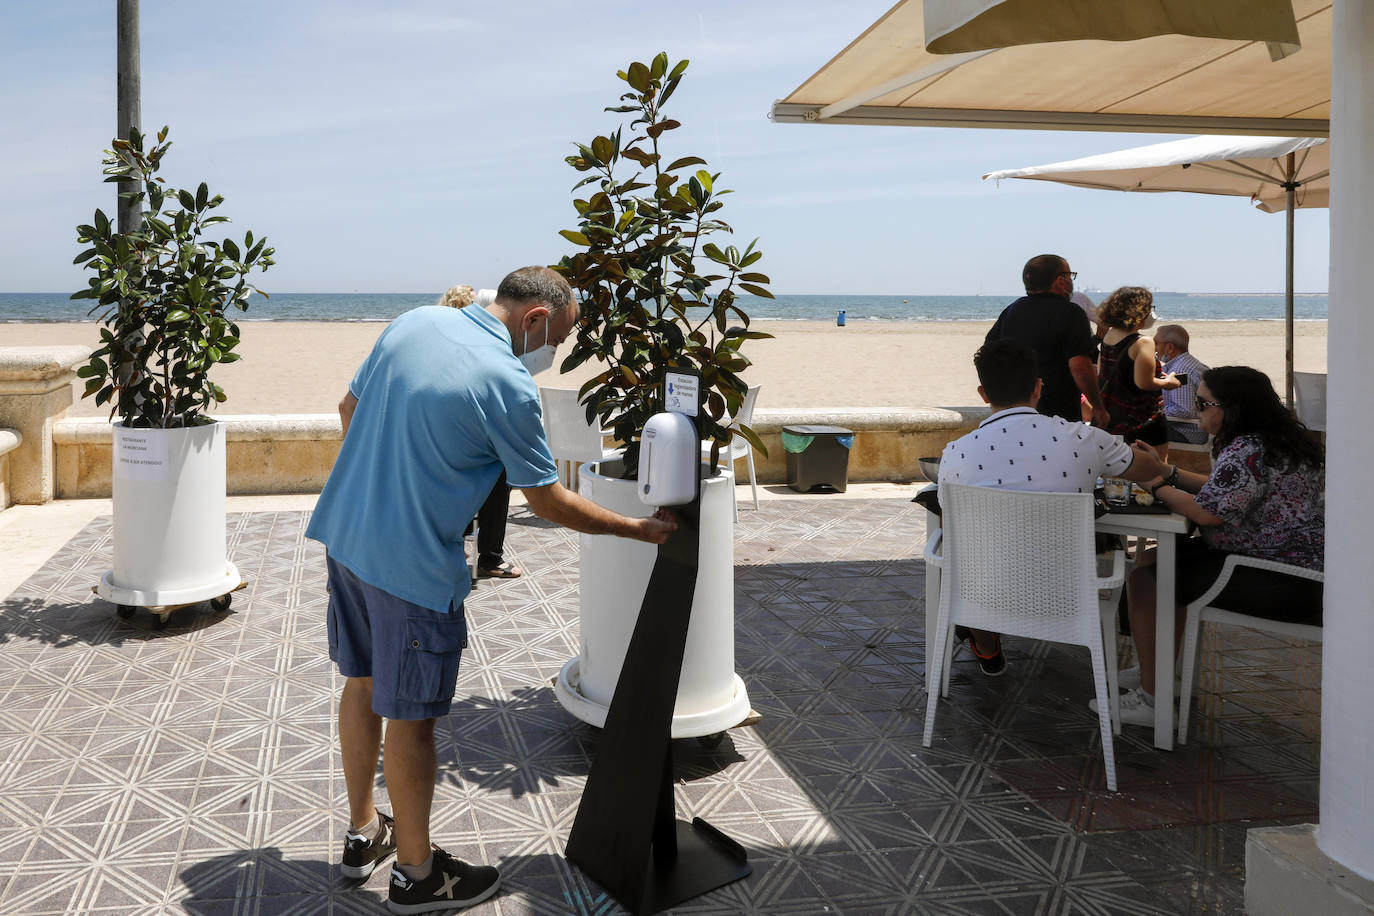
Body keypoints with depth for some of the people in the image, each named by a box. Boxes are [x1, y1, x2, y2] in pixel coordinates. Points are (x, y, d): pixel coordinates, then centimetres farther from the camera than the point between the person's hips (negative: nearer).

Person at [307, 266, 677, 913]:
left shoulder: (414, 322, 4)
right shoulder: (508, 385, -18)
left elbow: (349, 408, 15)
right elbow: (550, 502, -10)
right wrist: (641, 530, 1)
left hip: (344, 534, 8)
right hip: (411, 565, -8)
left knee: (363, 685, 21)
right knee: (411, 717, 6)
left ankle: (363, 834, 39)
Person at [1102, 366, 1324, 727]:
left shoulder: (1248, 451, -23)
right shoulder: (1277, 439, 11)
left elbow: (1207, 511, -26)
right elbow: (1224, 491, 18)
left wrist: (1159, 487, -9)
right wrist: (1168, 473, 13)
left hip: (1283, 585, -11)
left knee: (1144, 574, -8)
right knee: (1156, 557, 19)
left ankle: (1151, 698, 0)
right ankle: (1158, 671, 29)